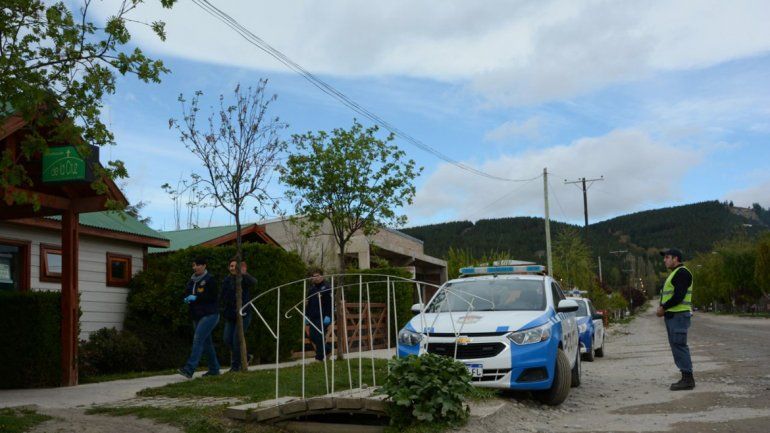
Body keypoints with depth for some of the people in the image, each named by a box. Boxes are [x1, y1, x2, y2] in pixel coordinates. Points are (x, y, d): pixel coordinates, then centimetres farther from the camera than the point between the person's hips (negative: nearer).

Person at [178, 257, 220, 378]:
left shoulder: (210, 280, -8)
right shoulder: (191, 281, 14)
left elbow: (212, 297, -15)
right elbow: (187, 293, 21)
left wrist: (196, 298, -18)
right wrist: (187, 299, -3)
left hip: (209, 315, -8)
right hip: (197, 316, 8)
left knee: (198, 339, -18)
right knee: (206, 342, 12)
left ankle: (189, 369, -25)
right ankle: (214, 369, 21)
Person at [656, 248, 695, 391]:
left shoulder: (682, 273, -11)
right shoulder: (674, 273, 22)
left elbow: (679, 296, -21)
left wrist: (663, 307, -14)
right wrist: (662, 308, 8)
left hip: (679, 315, -10)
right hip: (672, 315, 10)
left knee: (679, 345, -11)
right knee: (676, 346, 10)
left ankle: (688, 379, -9)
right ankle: (686, 378, 14)